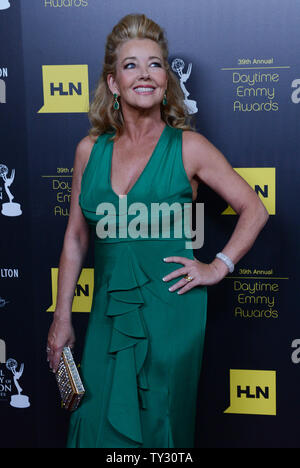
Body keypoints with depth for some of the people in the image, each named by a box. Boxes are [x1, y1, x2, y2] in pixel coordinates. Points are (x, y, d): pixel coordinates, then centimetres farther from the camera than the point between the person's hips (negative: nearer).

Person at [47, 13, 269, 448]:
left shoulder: (189, 147, -5)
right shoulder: (90, 149, 3)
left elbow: (255, 210, 2)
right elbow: (76, 237, 8)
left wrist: (218, 267, -6)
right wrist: (62, 317, 8)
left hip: (169, 312, -2)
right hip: (110, 311, 3)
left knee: (159, 426, 11)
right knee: (98, 425, 9)